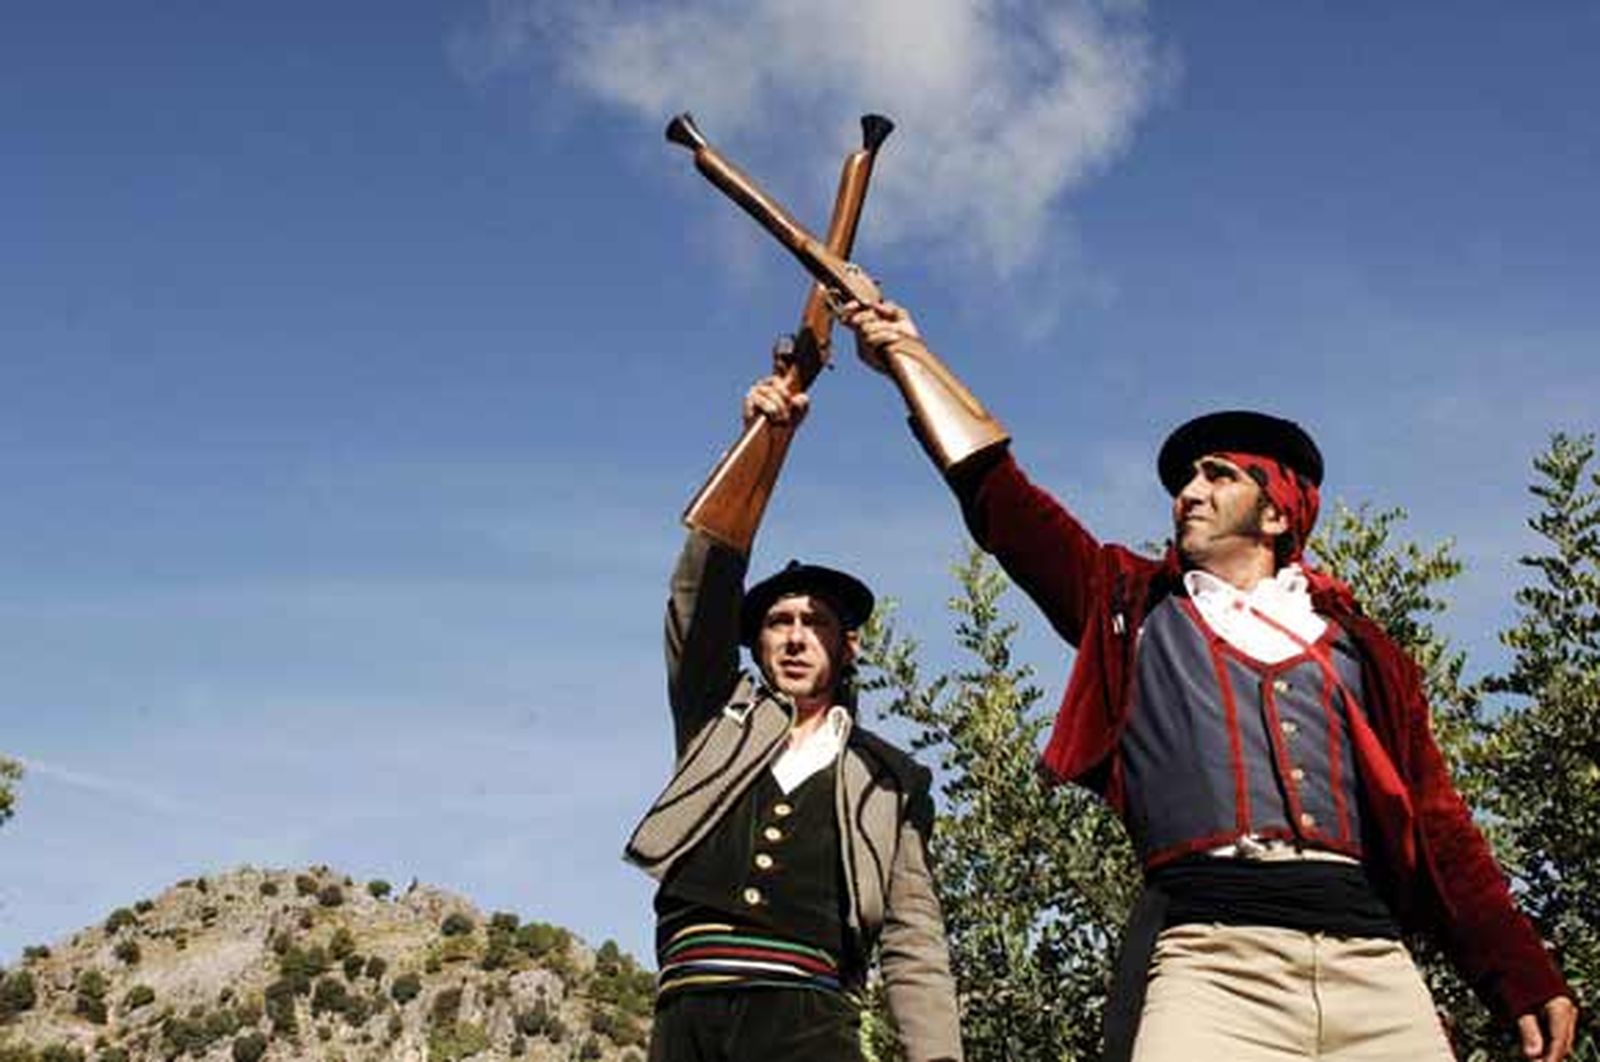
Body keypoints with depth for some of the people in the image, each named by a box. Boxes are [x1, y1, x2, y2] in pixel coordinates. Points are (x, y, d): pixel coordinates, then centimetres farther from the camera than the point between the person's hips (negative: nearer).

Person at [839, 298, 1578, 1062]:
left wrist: (1527, 983, 9)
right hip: (1209, 956, -1)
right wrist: (908, 353, 19)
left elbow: (1436, 825, 17)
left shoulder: (1355, 646, 22)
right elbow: (997, 491, 19)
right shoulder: (1138, 611, 22)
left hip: (1370, 963, 2)